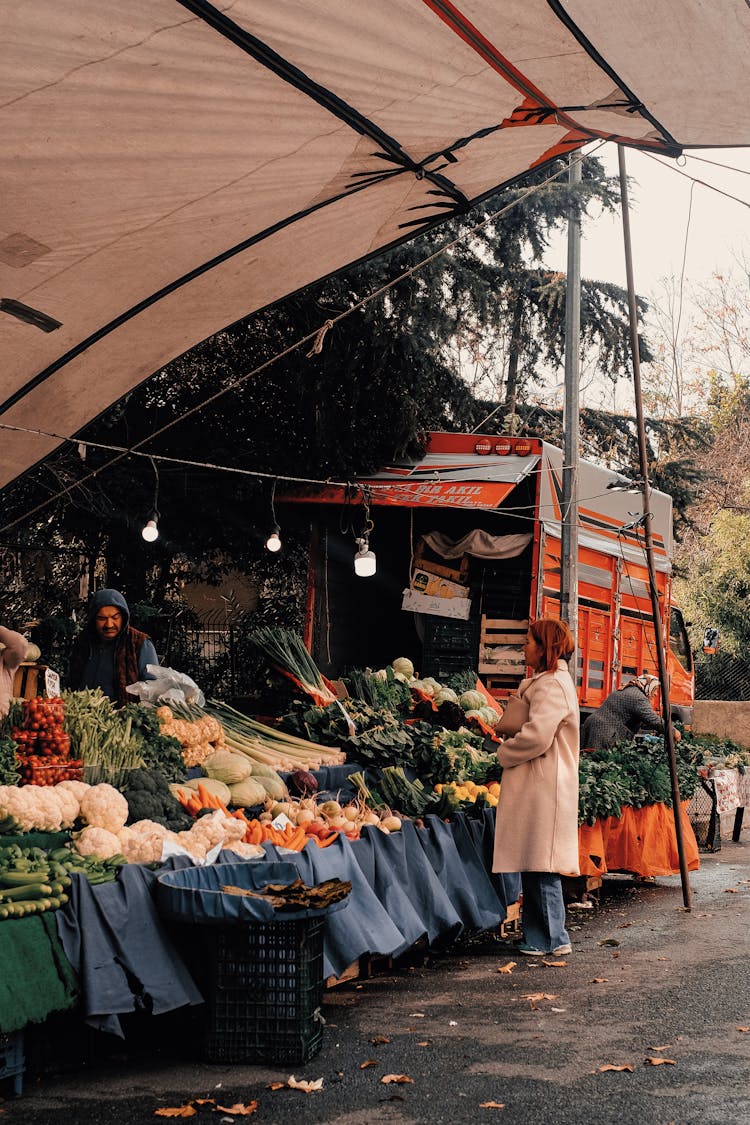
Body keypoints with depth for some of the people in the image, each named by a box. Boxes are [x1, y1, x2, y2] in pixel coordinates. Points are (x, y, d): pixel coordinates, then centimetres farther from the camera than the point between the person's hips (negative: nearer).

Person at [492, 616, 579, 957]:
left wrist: (505, 753, -7)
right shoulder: (546, 682, 19)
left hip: (543, 788, -10)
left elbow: (537, 737, -23)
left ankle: (554, 939, 0)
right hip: (536, 788, 10)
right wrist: (510, 746, 7)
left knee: (540, 867, -6)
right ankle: (539, 938, 16)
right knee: (534, 867, 11)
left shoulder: (551, 685, -14)